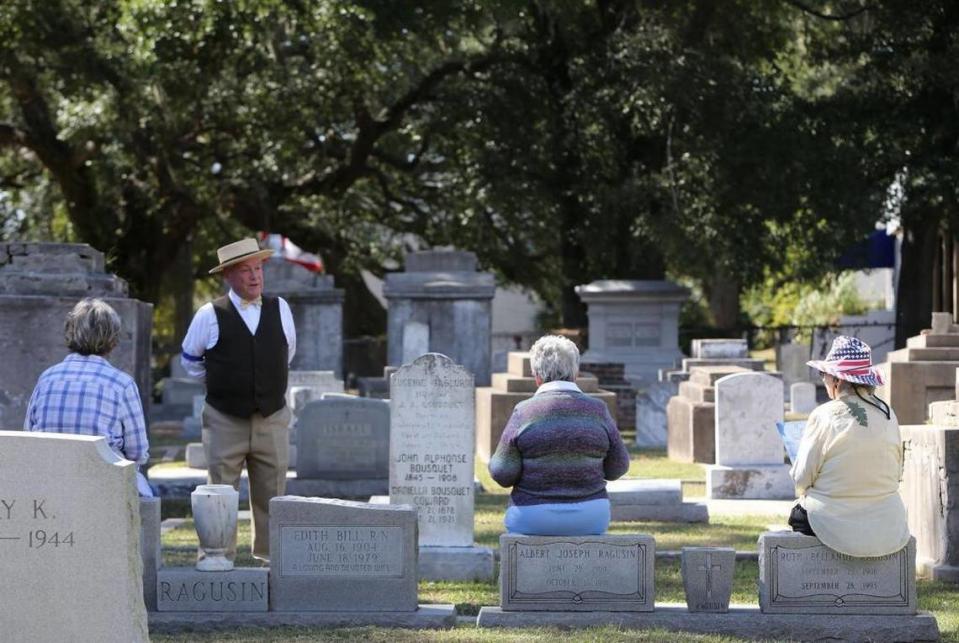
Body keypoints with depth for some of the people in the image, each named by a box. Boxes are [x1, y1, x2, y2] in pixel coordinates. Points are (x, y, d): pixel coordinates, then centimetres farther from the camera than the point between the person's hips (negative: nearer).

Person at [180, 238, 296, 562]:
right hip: (225, 422, -2)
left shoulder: (279, 309, 4)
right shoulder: (210, 315, -4)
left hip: (272, 420, 2)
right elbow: (190, 358, 12)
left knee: (272, 497, 6)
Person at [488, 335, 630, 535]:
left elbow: (503, 472, -13)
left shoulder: (525, 412, -12)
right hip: (589, 519, 2)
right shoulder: (597, 410, -6)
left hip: (534, 519, -1)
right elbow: (616, 467, 1)